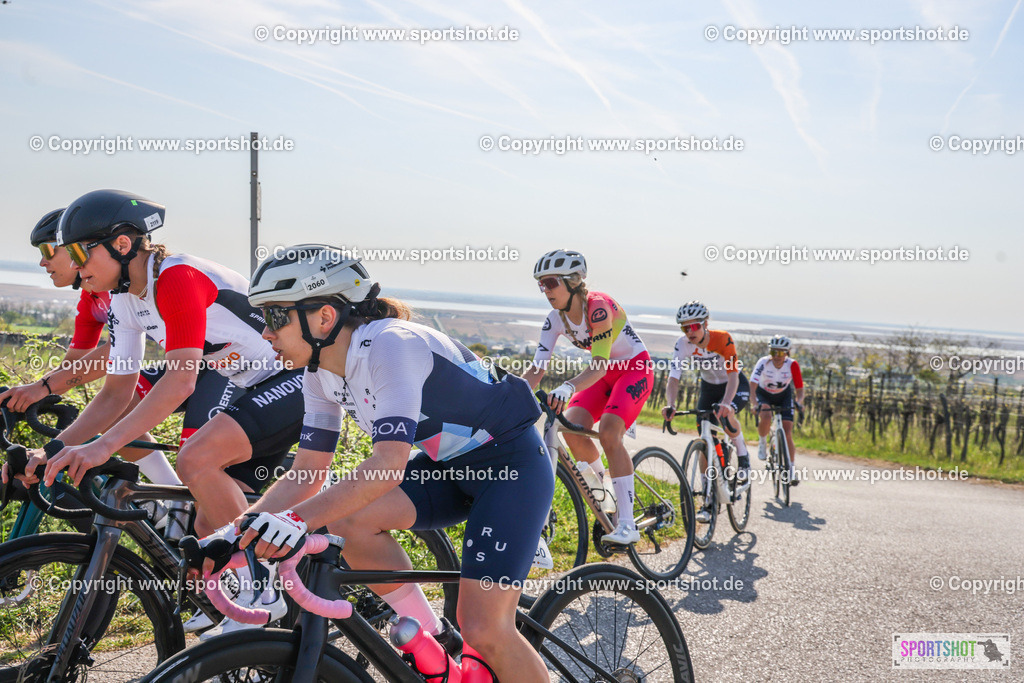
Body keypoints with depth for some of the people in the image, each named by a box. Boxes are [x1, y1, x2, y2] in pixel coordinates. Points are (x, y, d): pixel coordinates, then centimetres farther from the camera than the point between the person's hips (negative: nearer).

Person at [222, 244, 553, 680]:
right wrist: (237, 532, -12)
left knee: (483, 631, -18)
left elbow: (391, 461, -38)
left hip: (512, 464, -8)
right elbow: (306, 475, 1)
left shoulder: (389, 344, -28)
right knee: (348, 519, -17)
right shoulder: (322, 375, -1)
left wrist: (298, 518, -46)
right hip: (450, 465, 8)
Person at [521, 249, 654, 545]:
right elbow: (537, 368, -13)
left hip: (636, 368, -6)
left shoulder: (598, 306, -29)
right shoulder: (556, 319, -9)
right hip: (606, 373, 7)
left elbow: (599, 365, -37)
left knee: (608, 433, -26)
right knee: (571, 426, -15)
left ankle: (627, 525, -23)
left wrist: (567, 387, -55)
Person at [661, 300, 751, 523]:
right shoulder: (683, 345, -21)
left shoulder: (723, 339, -30)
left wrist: (726, 403, -52)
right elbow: (673, 379, -27)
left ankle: (743, 457, -7)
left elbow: (732, 376, -36)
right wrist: (670, 405, -45)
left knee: (725, 416, -36)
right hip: (709, 387, 4)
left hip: (736, 386, -4)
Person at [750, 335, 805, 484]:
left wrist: (799, 402, -40)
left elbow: (799, 389, -19)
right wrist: (755, 404, -51)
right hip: (764, 394, -1)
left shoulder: (792, 365, -24)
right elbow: (753, 385, -35)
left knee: (787, 432, -11)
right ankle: (762, 442, -2)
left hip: (784, 395, 1)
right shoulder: (763, 363, -28)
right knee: (766, 418, -33)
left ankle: (792, 468, -1)